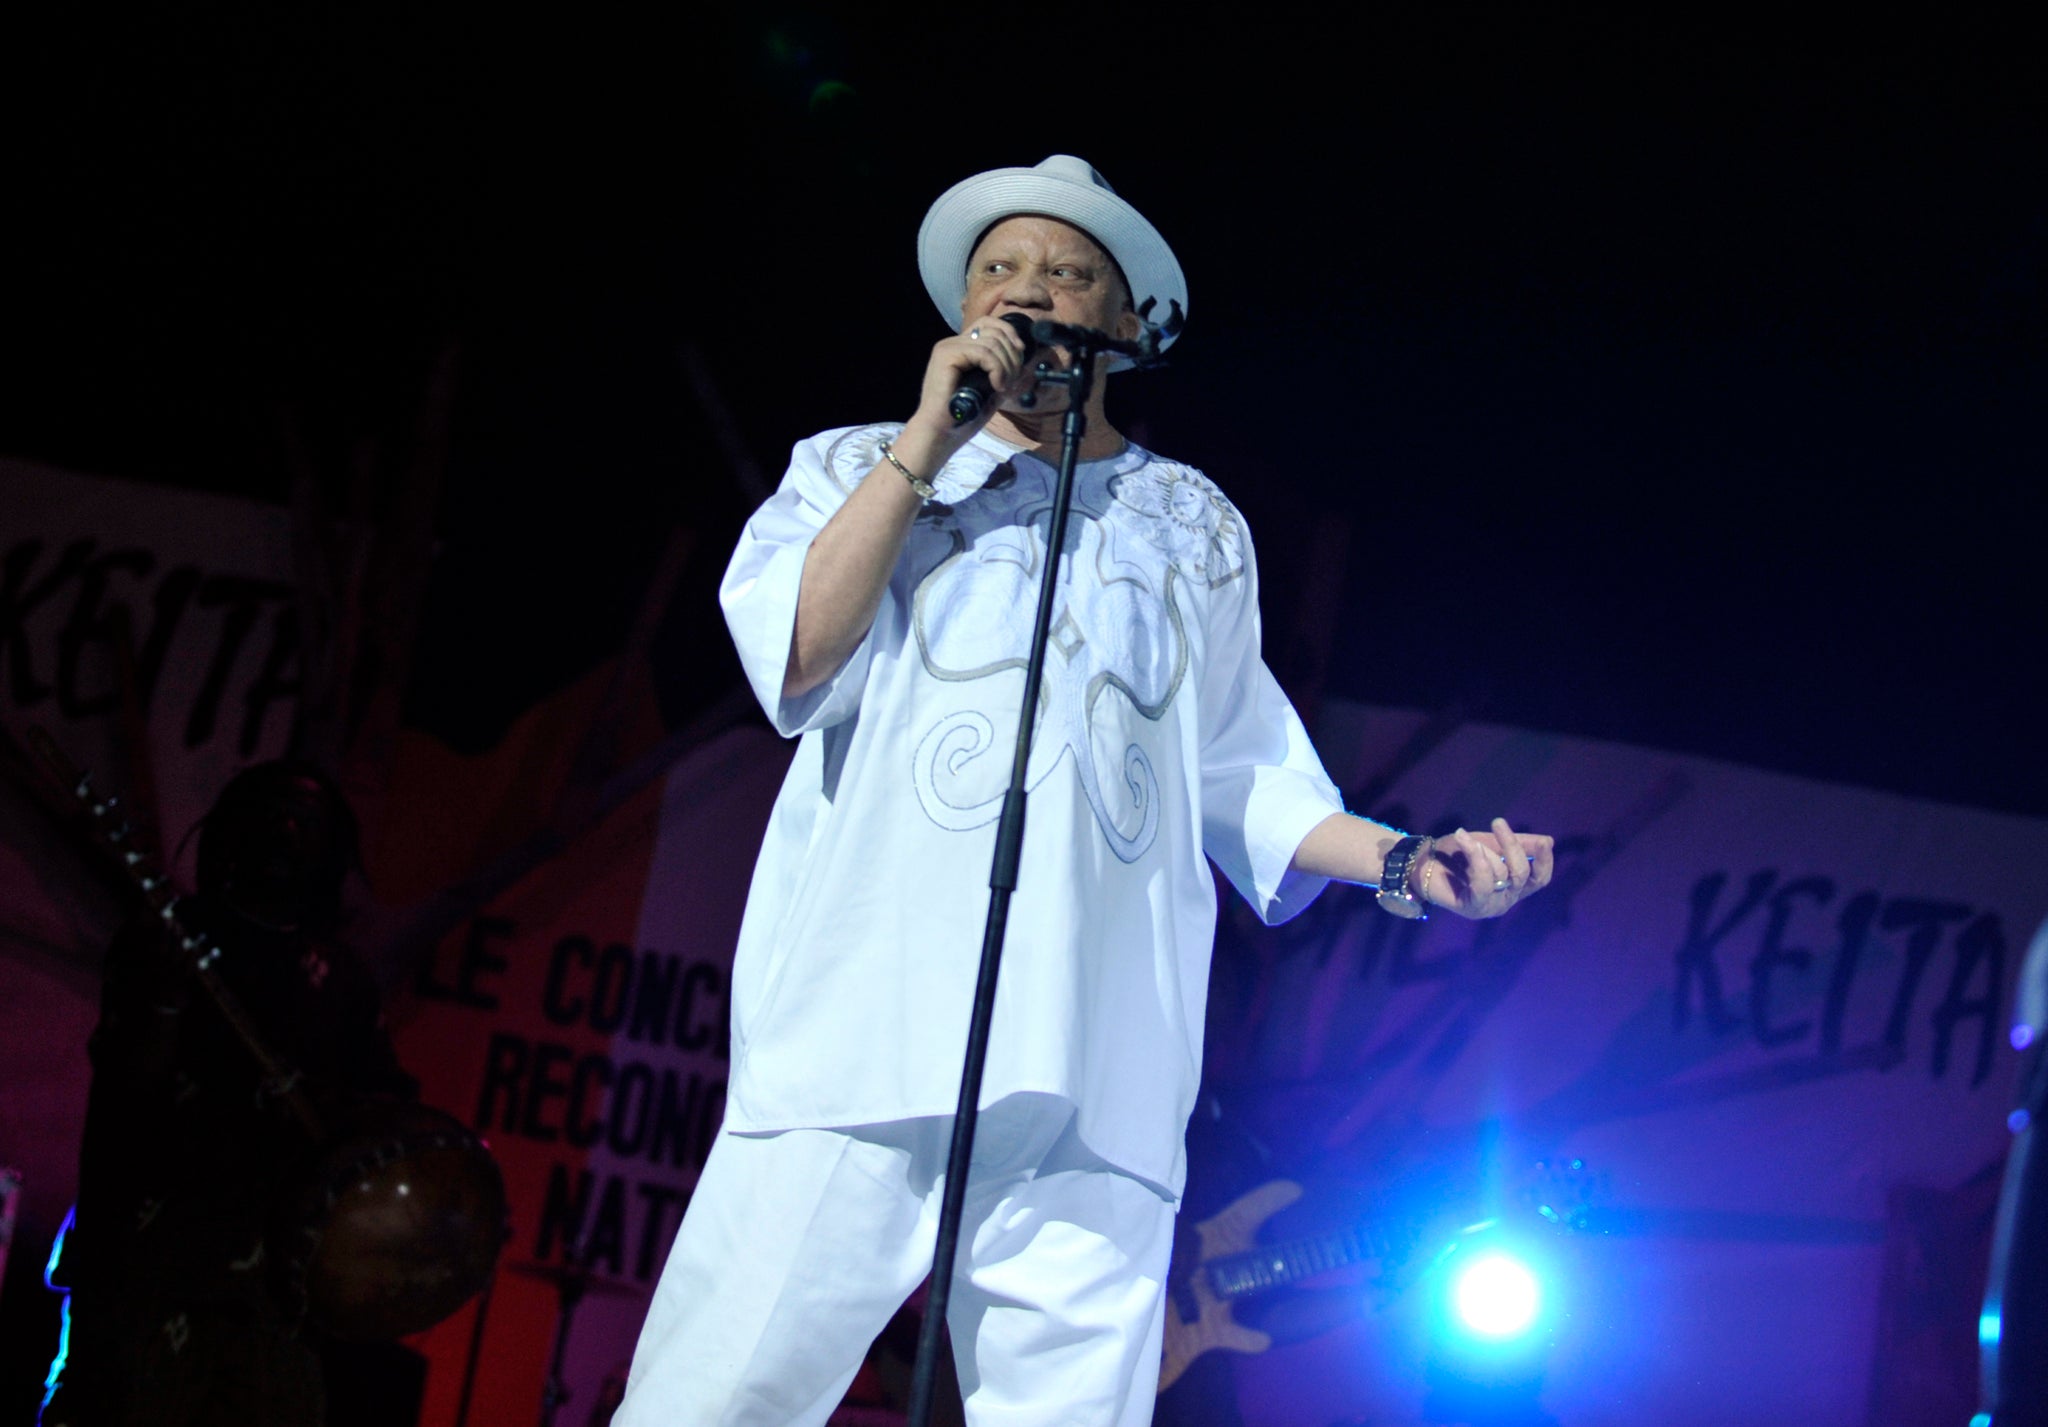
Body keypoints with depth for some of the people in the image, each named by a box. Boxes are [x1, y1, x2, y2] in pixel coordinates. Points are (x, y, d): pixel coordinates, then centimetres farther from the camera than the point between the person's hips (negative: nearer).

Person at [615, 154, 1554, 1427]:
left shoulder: (1195, 523, 26)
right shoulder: (857, 469, 21)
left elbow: (1236, 775, 22)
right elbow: (795, 661, 2)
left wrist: (1402, 861, 6)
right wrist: (928, 441, 2)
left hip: (1092, 1071, 2)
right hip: (863, 1033, -1)